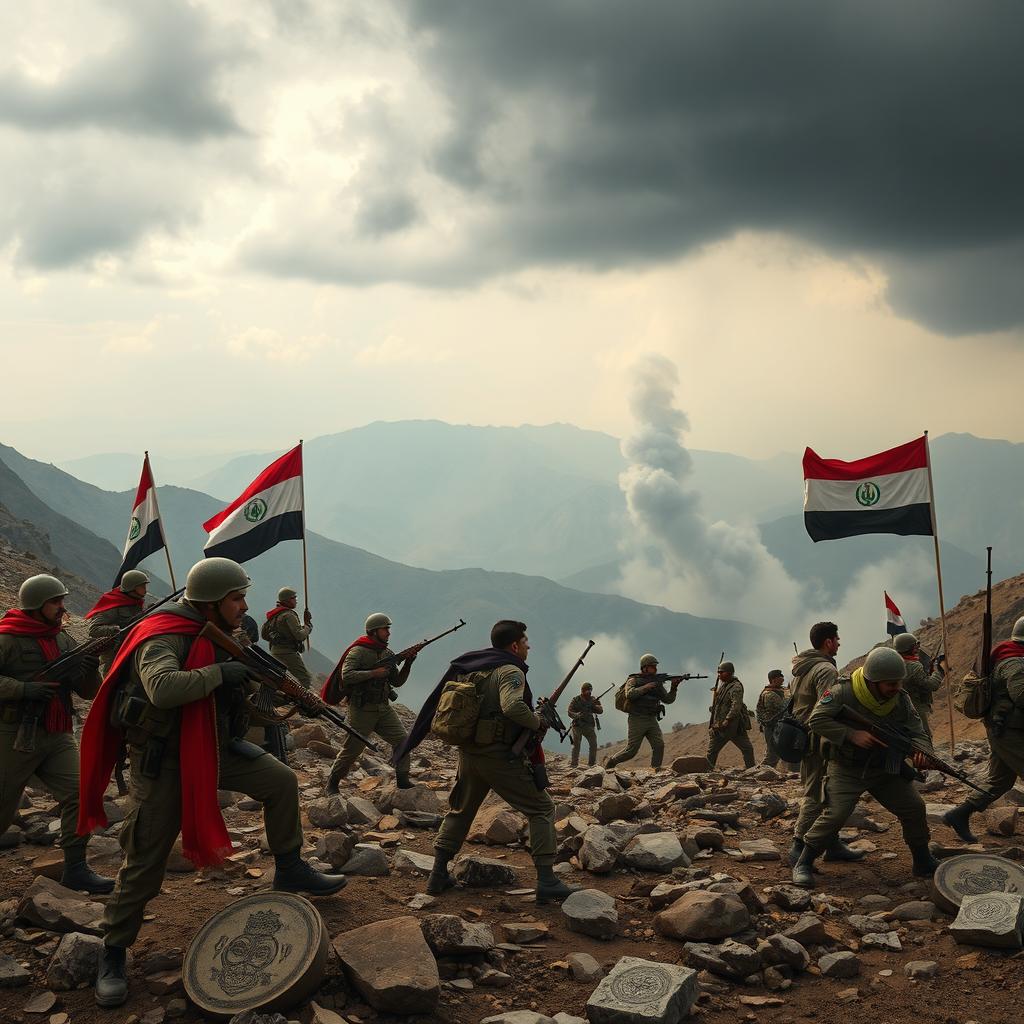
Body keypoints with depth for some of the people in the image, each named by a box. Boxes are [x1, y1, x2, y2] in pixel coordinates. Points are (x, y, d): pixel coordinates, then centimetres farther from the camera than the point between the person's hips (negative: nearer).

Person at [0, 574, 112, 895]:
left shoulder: (64, 641, 10)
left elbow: (88, 692, 9)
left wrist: (90, 670, -11)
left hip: (57, 737, 5)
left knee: (79, 793, -9)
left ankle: (75, 869, 0)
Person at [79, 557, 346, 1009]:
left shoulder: (219, 635, 3)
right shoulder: (163, 637, -23)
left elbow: (239, 689, 14)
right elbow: (163, 688, -43)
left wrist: (254, 675, -7)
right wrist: (221, 672, -32)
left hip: (215, 746, 8)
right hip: (163, 759, -7)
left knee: (281, 782, 1)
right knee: (145, 861, -3)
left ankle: (290, 872, 17)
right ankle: (112, 952, 13)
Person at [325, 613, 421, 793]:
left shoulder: (387, 653, 9)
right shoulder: (358, 651, -11)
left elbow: (397, 682, 10)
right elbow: (346, 675, -25)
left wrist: (408, 662, -4)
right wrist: (374, 673, -23)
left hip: (384, 708, 6)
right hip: (362, 709, -6)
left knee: (402, 739, -4)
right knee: (352, 750, 2)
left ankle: (403, 781, 5)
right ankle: (332, 782, 21)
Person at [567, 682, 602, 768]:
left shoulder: (593, 699, 5)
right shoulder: (575, 700, -4)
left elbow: (601, 711, -2)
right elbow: (569, 712, -8)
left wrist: (594, 706, -22)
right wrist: (577, 715, -29)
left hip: (589, 726, 3)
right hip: (578, 726, -3)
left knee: (593, 744, -1)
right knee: (576, 745, -4)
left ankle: (592, 764, 11)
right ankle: (573, 764, 0)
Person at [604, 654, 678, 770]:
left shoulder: (657, 682, 12)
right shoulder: (634, 680, -3)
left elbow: (668, 699, 9)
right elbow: (630, 694, -22)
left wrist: (673, 687, -8)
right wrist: (646, 687, -20)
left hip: (651, 720, 5)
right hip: (637, 720, -5)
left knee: (659, 745, -14)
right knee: (631, 750, -4)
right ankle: (610, 762, 17)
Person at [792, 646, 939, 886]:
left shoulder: (901, 700, -7)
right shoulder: (843, 692, -21)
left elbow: (918, 733, -4)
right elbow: (816, 720, -22)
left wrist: (921, 752, -29)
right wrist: (852, 734, -31)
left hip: (885, 769, 5)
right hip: (846, 769, -5)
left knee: (914, 808, 2)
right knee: (835, 814, -19)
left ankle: (924, 863, 25)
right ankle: (803, 864, -4)